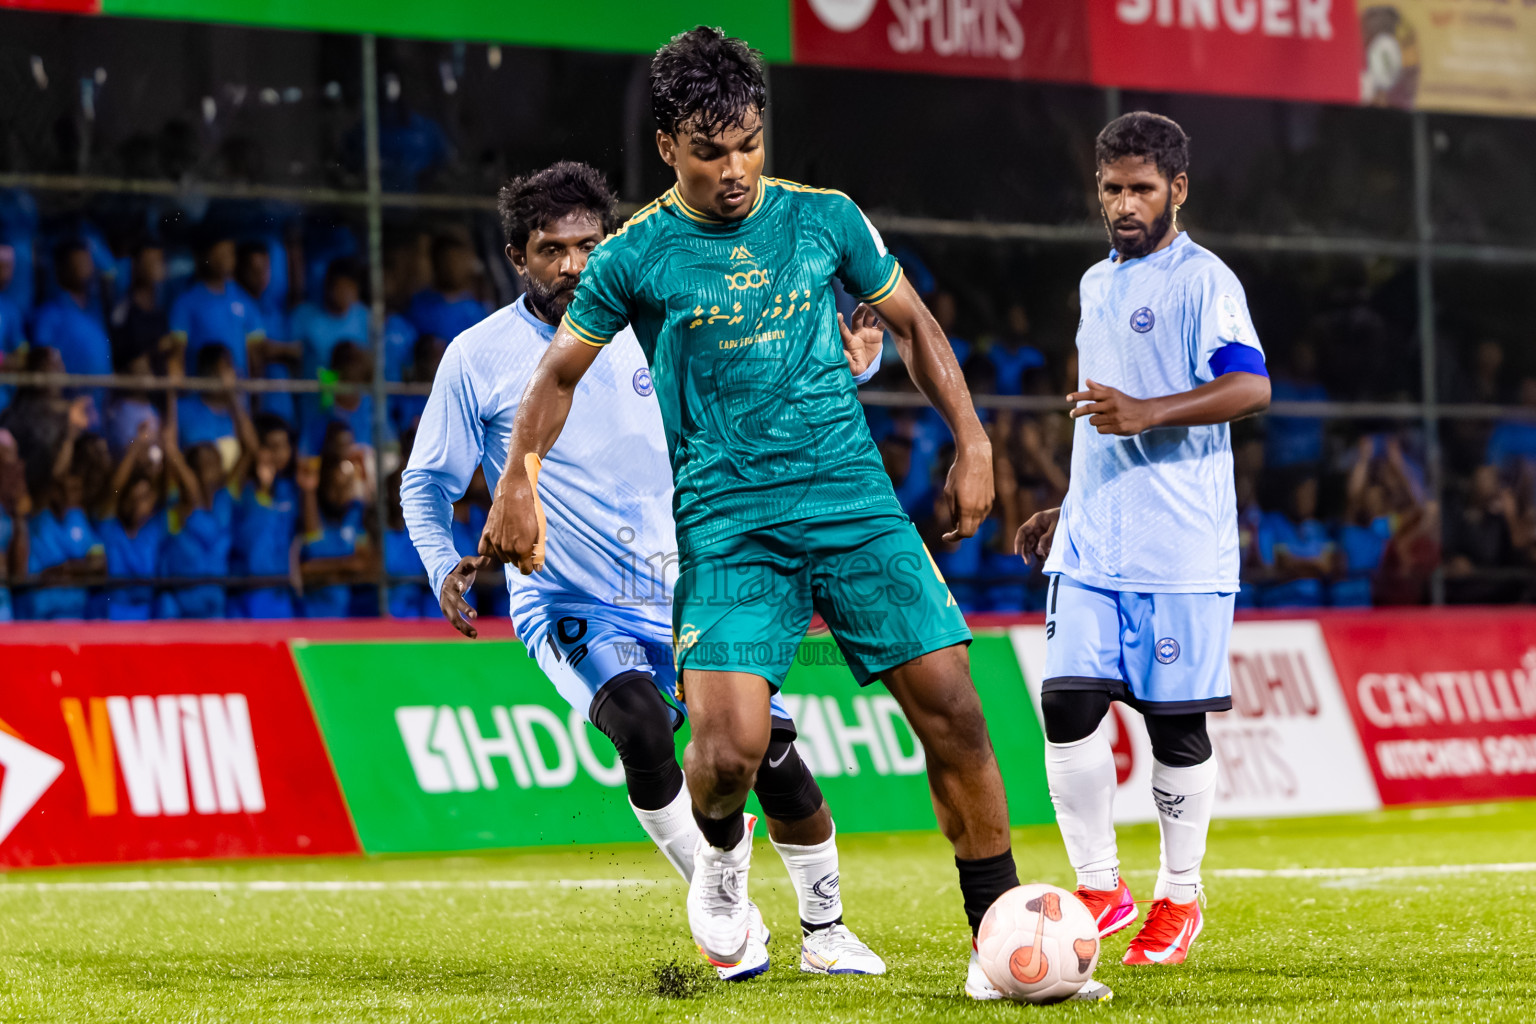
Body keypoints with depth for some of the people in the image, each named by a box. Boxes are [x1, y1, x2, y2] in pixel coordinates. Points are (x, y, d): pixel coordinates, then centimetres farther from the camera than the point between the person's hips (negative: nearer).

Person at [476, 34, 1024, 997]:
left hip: (856, 502, 2)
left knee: (953, 709, -8)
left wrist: (972, 440, 9)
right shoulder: (636, 256, 1)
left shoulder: (825, 219, 6)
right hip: (727, 523, -2)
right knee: (731, 747, -18)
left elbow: (913, 322, 18)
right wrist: (517, 482, 0)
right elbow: (560, 373, 13)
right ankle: (722, 849, 19)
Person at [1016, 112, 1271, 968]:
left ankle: (1180, 896, 14)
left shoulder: (1203, 280, -6)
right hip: (1092, 545, 6)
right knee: (1069, 702, -5)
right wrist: (1065, 507, 28)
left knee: (1175, 720, 0)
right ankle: (1099, 887, 5)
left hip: (1181, 548, -6)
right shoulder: (1098, 284, 18)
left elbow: (1250, 388, -19)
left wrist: (1146, 412, -29)